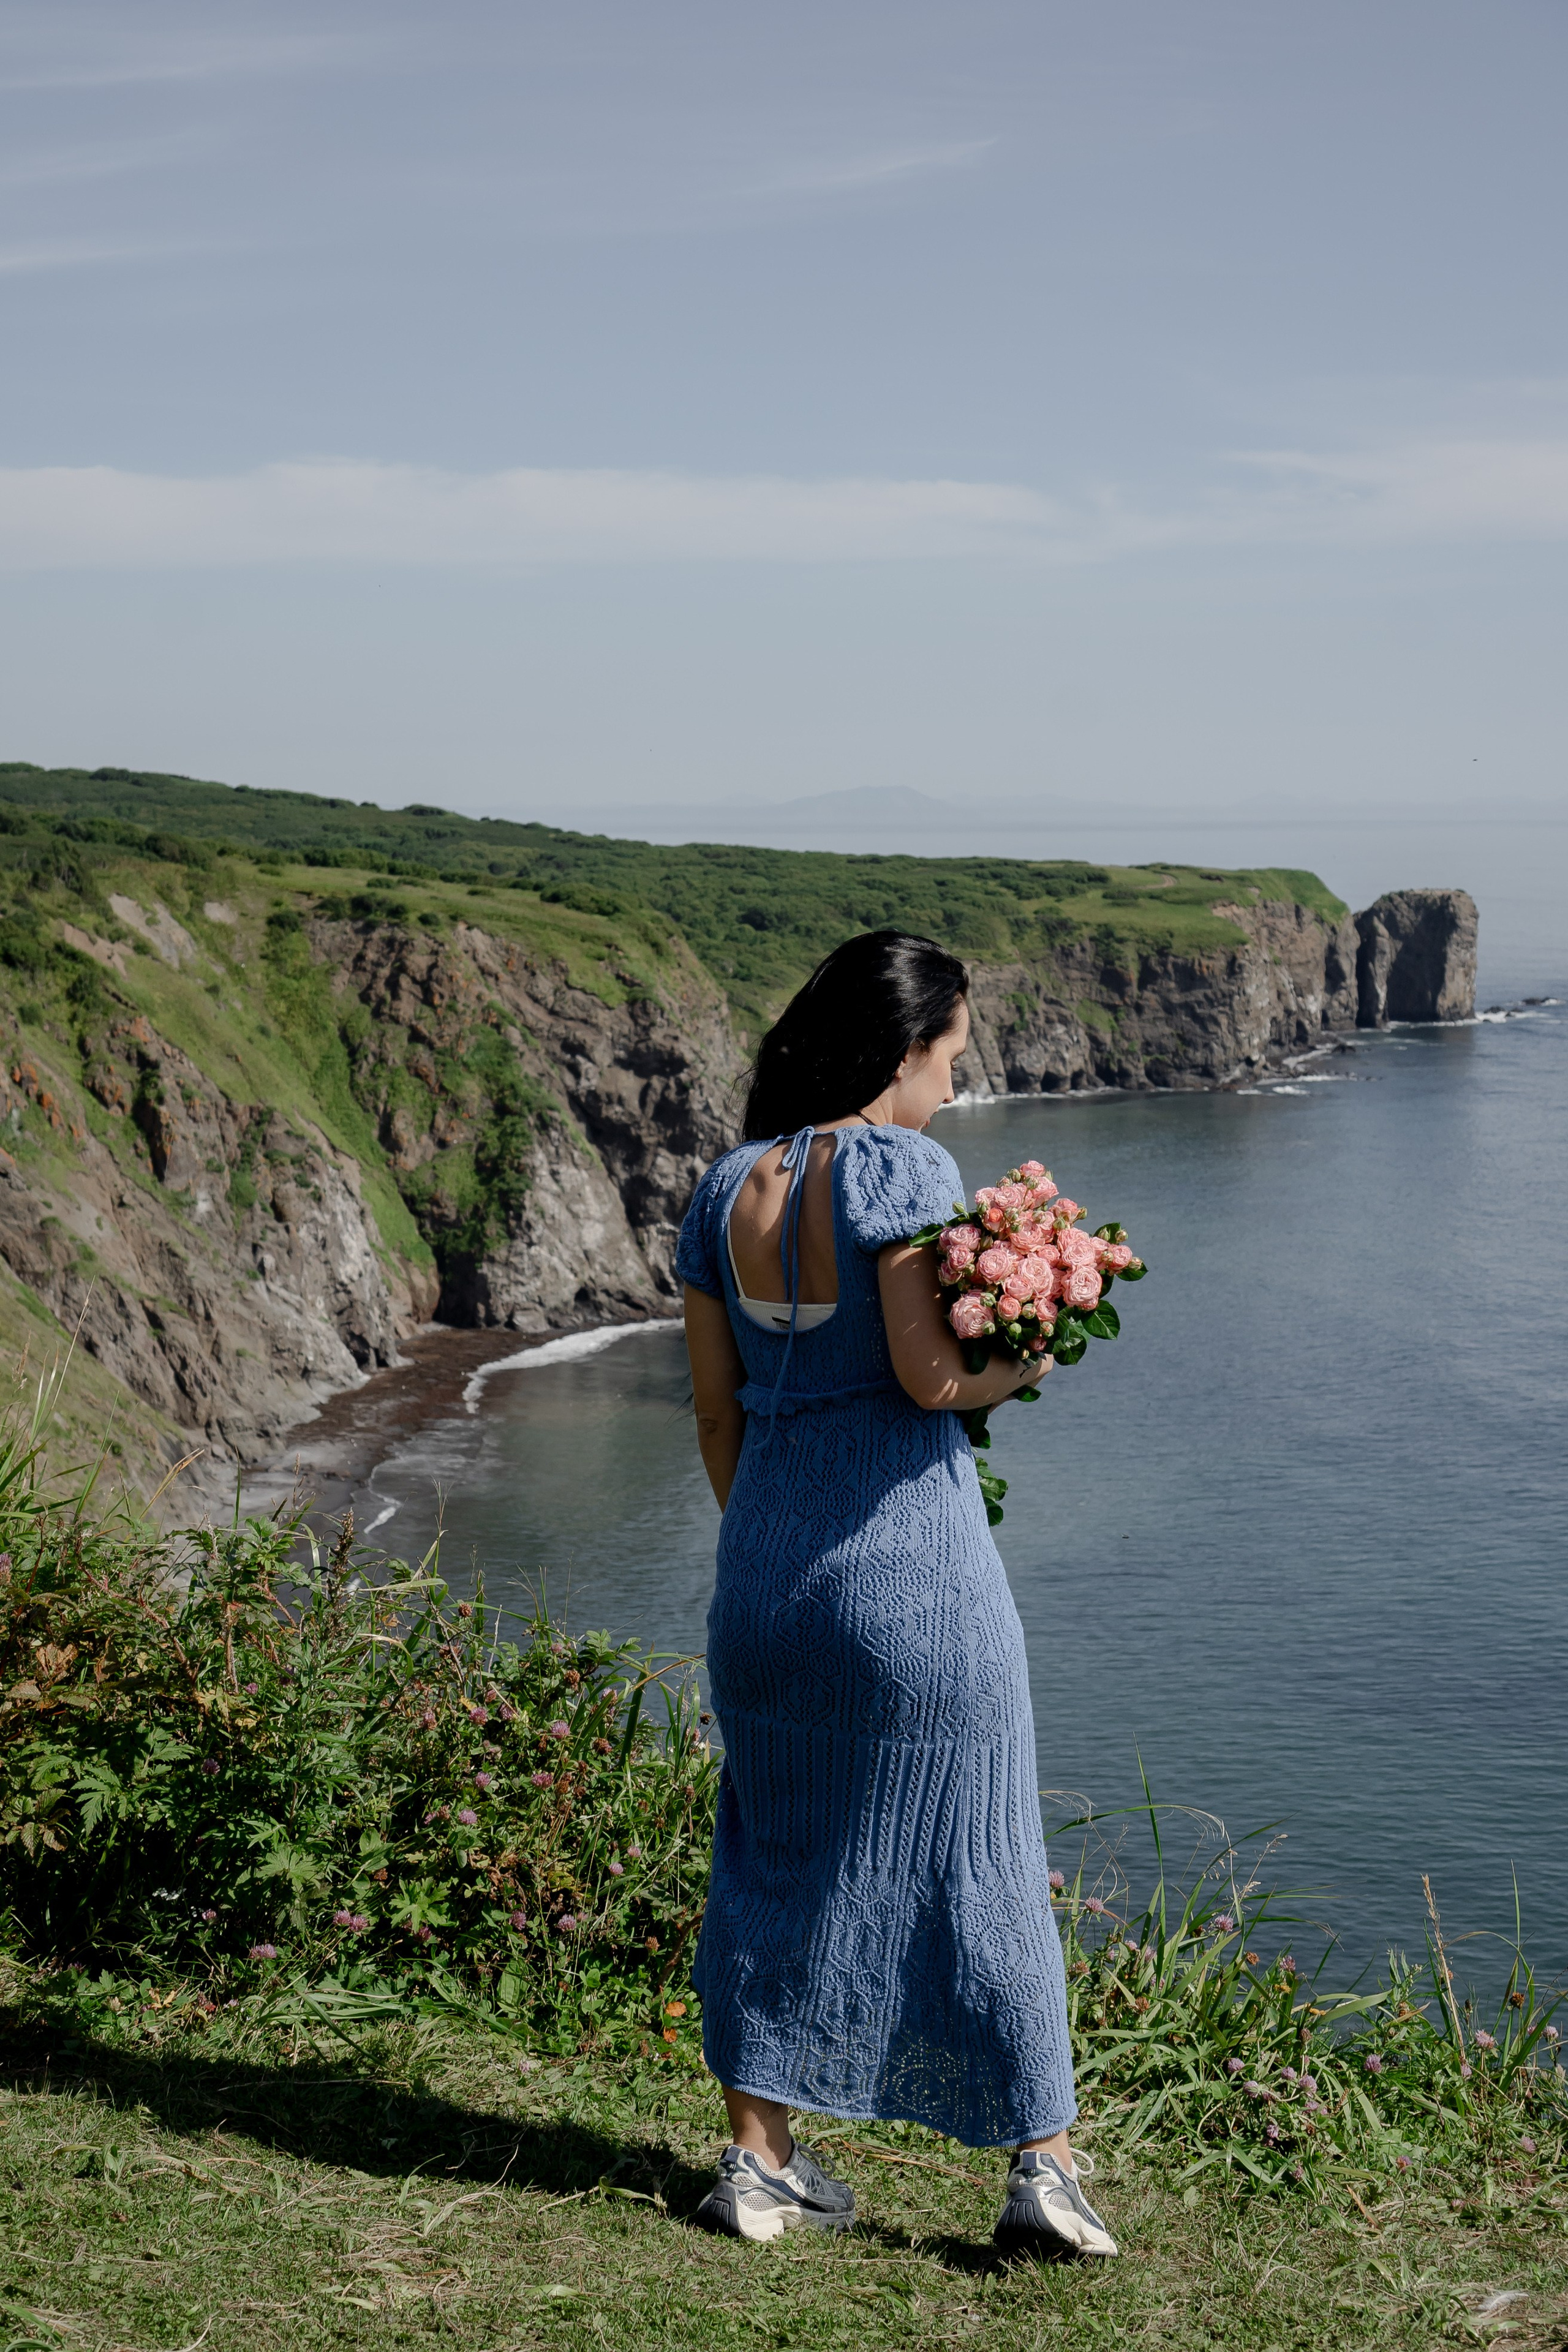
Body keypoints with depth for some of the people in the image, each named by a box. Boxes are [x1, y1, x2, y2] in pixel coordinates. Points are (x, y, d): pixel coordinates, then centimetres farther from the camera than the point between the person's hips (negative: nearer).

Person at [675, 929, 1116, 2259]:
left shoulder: (727, 1191, 7)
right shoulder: (903, 1168, -12)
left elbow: (717, 1411, 11)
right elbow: (933, 1375, -18)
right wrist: (1024, 1363, 2)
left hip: (767, 1557, 6)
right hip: (910, 1556, -6)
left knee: (776, 1851, 15)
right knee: (973, 1850, 4)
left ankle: (758, 2161, 20)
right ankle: (1042, 2165, 10)